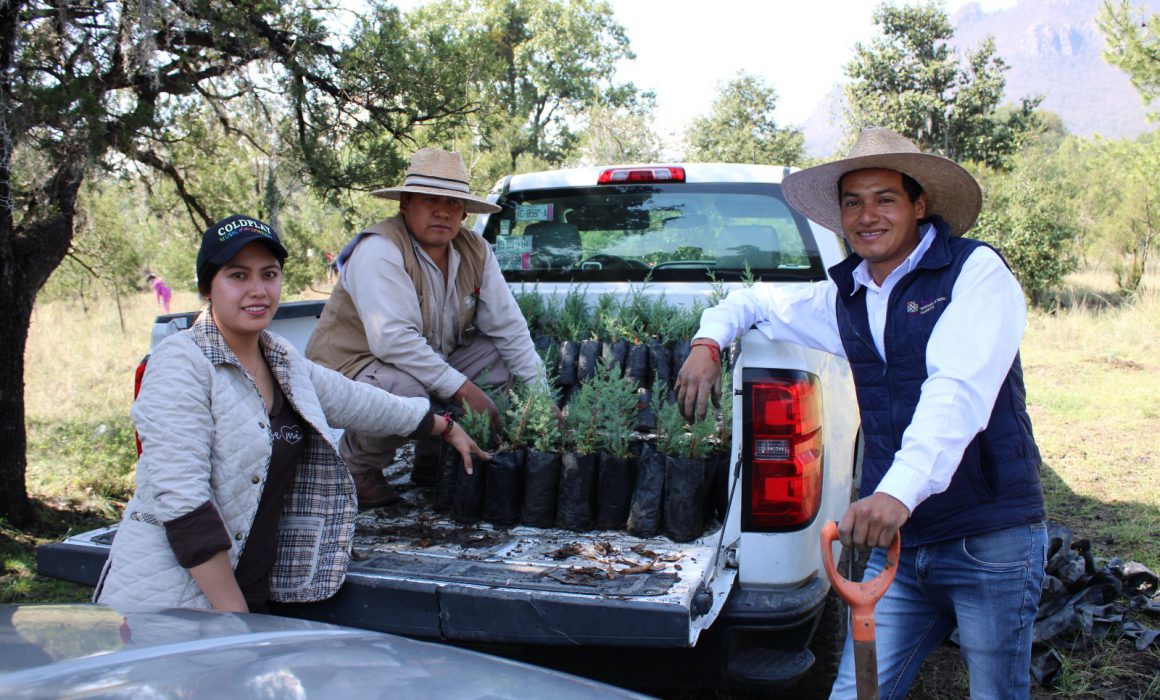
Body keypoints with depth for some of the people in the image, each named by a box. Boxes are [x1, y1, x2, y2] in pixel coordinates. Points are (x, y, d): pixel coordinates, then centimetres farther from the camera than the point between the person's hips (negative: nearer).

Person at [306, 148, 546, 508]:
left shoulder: (476, 251, -1)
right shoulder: (380, 250, -22)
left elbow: (508, 326, 1)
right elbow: (393, 339, -32)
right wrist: (462, 389, -32)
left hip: (432, 364, 7)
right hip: (351, 368, -7)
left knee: (503, 357, -7)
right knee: (407, 391, -37)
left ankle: (433, 459, 5)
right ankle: (357, 465, -4)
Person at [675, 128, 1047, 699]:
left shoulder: (976, 272, -9)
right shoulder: (844, 299, 10)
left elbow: (958, 392, -24)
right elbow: (757, 301, 28)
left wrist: (899, 492, -37)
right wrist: (709, 341, 6)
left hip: (989, 538, -5)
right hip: (897, 542, 5)